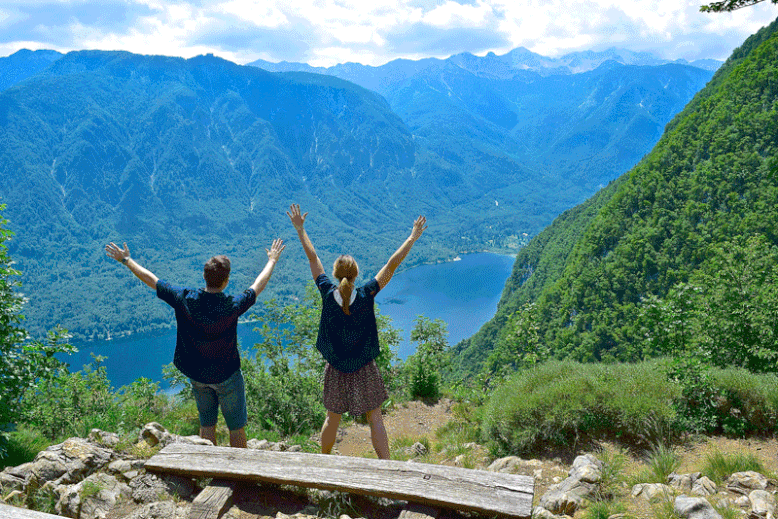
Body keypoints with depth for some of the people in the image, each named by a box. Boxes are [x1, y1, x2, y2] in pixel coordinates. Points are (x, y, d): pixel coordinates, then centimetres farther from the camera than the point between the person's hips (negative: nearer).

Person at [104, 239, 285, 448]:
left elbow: (151, 280, -5)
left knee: (206, 423, 19)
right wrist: (272, 260, 9)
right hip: (226, 375, -3)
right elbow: (258, 285, -8)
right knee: (236, 426, 11)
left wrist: (126, 260, 10)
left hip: (196, 373, 4)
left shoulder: (184, 299, -18)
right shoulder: (232, 306, -24)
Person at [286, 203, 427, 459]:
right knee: (375, 419, 7)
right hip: (364, 370, -2)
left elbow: (313, 259, -4)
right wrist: (412, 238, -9)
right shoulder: (366, 295, -19)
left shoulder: (328, 294, -14)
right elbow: (391, 265, -15)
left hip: (336, 370, 2)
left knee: (332, 418, 18)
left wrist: (300, 229, 6)